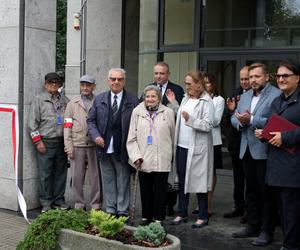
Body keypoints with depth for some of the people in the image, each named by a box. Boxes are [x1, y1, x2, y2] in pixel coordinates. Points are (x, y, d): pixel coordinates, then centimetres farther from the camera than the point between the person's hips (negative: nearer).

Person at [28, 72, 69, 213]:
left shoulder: (65, 100, 13)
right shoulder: (39, 100, 3)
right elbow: (32, 122, -2)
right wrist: (38, 141, -8)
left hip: (62, 142, 4)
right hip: (45, 142, -4)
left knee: (61, 172, 8)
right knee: (45, 174, -2)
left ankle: (59, 200, 19)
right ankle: (46, 203, 8)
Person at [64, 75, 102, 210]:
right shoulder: (73, 103, 9)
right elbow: (67, 126, 6)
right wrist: (68, 146, -1)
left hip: (95, 144, -1)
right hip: (77, 145, 1)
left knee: (96, 176, 3)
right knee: (77, 177, 5)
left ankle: (96, 205, 14)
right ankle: (79, 204, 17)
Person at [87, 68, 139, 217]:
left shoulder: (133, 101, -2)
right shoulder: (99, 99, 7)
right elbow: (90, 120, 10)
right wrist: (96, 136, -6)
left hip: (122, 149, -3)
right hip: (104, 148, 3)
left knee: (123, 181, 6)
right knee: (108, 181, 11)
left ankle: (123, 211, 15)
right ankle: (110, 210, 20)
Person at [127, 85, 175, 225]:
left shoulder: (168, 112, 4)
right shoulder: (137, 112, 5)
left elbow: (172, 136, 9)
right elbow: (132, 138, 5)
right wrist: (135, 156, -3)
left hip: (162, 161, -1)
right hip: (143, 160, 1)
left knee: (160, 191, 4)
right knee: (145, 190, 10)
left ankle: (158, 218, 16)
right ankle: (146, 216, 24)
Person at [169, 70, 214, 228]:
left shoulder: (206, 101, -8)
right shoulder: (186, 99, 14)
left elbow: (208, 125, -15)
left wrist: (190, 119, -24)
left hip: (196, 148, -7)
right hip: (182, 146, 7)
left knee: (198, 182, 1)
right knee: (182, 181, 12)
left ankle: (203, 217, 13)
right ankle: (182, 213, 22)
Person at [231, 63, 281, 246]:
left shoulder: (276, 95, -11)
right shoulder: (245, 96, 16)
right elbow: (234, 118, 12)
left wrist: (251, 120, -22)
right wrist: (240, 121, -10)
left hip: (265, 151, -8)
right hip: (247, 150, 8)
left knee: (266, 193, 1)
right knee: (251, 191, 16)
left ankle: (267, 231, 11)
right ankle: (253, 226, 28)